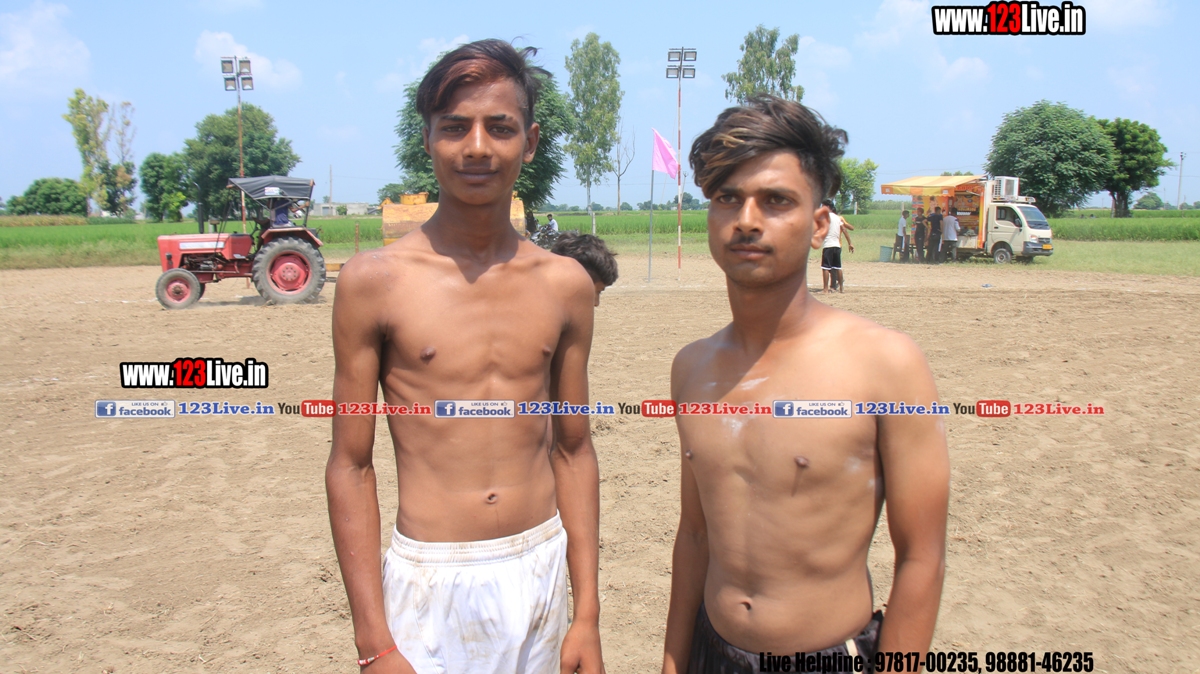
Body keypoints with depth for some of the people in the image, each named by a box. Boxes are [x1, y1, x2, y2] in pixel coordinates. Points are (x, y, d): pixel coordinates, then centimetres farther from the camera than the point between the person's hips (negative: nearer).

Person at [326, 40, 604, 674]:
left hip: (540, 573, 3)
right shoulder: (374, 280, -8)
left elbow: (573, 451, 6)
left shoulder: (565, 284, 1)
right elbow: (350, 466, -5)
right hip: (429, 582, -3)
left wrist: (588, 613, 6)